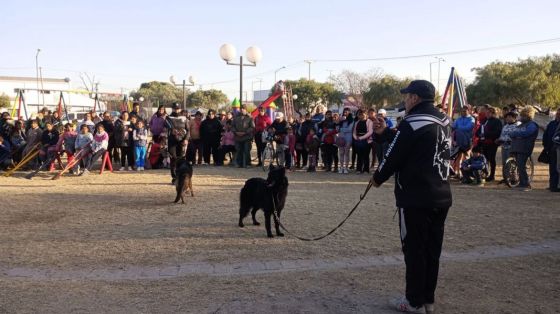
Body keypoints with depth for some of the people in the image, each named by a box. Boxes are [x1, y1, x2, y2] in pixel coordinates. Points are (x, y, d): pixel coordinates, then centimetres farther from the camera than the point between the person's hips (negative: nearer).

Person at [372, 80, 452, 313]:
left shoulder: (412, 123, -15)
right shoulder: (443, 121, 11)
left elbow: (394, 155, -10)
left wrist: (378, 177, 6)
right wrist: (385, 132, 18)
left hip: (416, 198, -8)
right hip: (441, 196, 8)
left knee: (414, 249, 3)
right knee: (432, 249, 14)